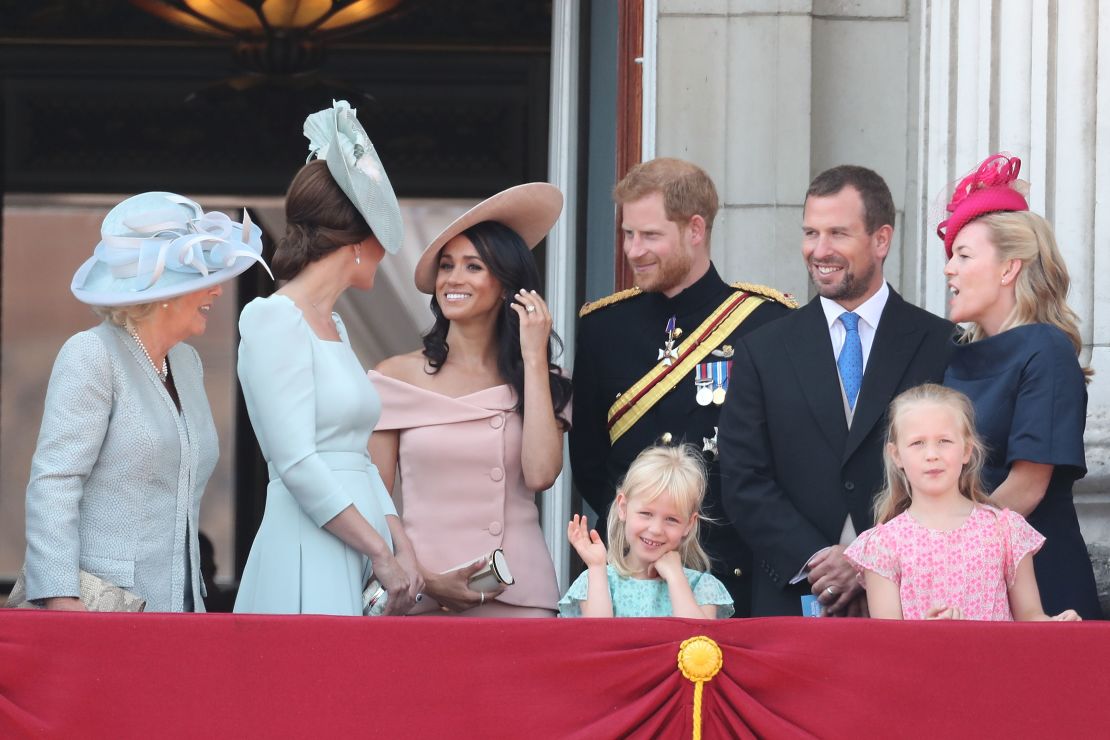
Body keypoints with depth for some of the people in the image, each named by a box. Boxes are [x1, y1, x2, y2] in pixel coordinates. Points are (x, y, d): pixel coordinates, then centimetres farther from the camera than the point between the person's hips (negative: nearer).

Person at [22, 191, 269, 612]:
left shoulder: (187, 363, 18)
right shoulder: (91, 356, -6)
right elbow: (53, 482, -13)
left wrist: (191, 604, 16)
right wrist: (60, 599, -23)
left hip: (178, 605, 7)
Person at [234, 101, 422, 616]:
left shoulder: (332, 327, 19)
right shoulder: (275, 319, -7)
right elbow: (297, 463, -15)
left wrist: (401, 546, 3)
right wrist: (380, 552, -14)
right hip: (309, 567, -8)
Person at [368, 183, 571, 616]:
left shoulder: (541, 383, 8)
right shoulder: (398, 378, 5)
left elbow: (540, 475, -11)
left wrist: (534, 359, -4)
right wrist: (423, 580, -11)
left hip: (519, 597, 1)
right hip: (423, 601, -1)